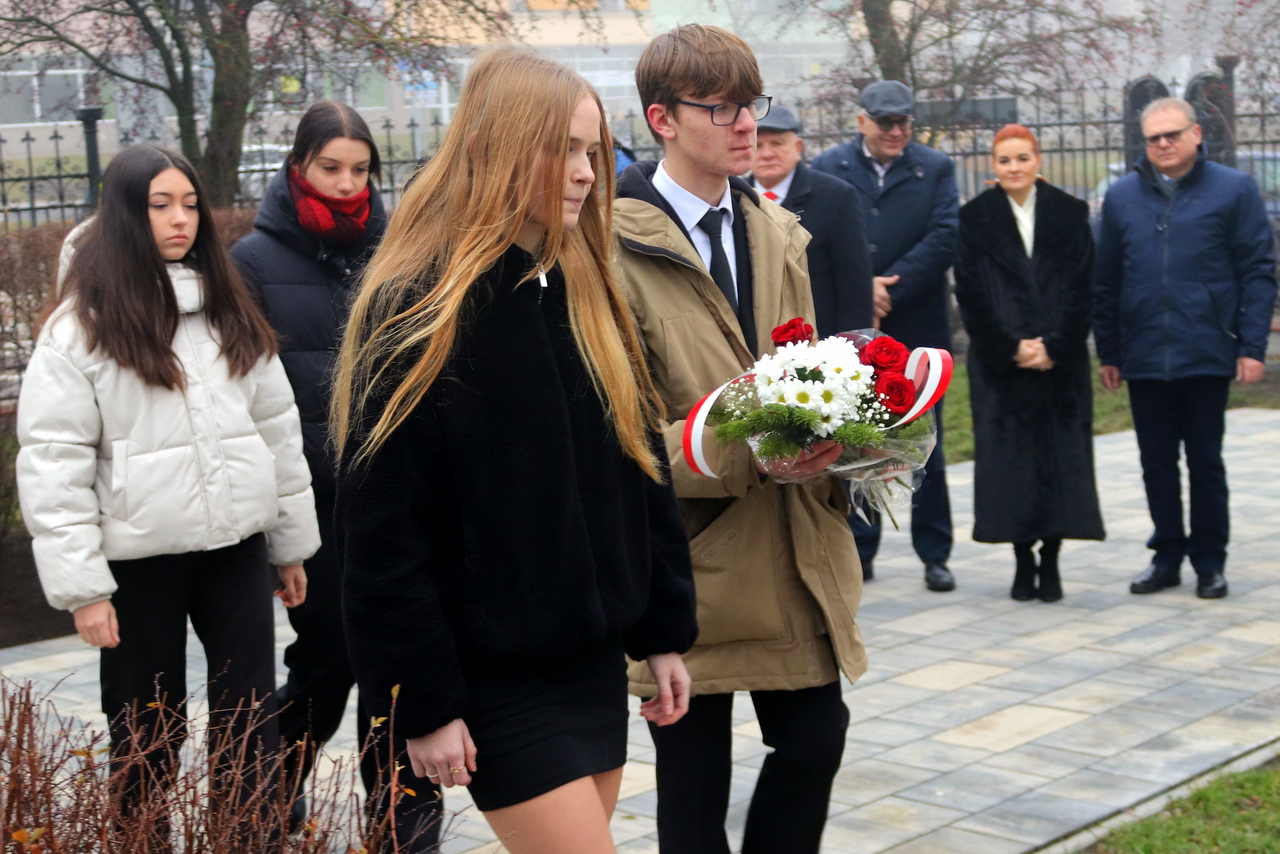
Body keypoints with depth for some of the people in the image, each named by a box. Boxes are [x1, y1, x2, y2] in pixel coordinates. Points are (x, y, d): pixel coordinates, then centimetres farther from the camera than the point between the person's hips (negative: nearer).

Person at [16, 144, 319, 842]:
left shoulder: (231, 313, 9)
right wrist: (81, 586, -14)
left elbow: (277, 427, 12)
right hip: (141, 560, -4)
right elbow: (52, 462, -10)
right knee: (148, 732, 9)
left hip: (236, 545, 4)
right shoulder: (80, 327, -7)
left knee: (249, 720, 8)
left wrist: (293, 544, 11)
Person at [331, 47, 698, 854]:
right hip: (494, 679, -7)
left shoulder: (589, 294, 8)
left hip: (593, 659, 7)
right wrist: (423, 702, -14)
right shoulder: (418, 307, -13)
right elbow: (383, 527, -14)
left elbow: (643, 471, 13)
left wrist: (665, 630, 11)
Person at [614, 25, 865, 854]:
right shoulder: (619, 246, -13)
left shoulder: (775, 234, 11)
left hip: (790, 550, 6)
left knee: (815, 738, 7)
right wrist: (742, 453, -26)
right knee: (694, 782, 8)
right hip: (689, 560, -6)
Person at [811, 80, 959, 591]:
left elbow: (944, 240, -7)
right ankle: (859, 551, 17)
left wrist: (888, 289, -13)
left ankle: (934, 556, 13)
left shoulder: (935, 169, 4)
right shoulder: (828, 169, 5)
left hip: (918, 329, -1)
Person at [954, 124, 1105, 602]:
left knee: (1059, 455, -2)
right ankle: (1023, 563, 7)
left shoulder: (1070, 214, 7)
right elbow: (970, 294, -1)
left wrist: (1054, 347, -10)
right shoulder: (975, 218, 5)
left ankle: (1050, 562, 5)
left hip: (1060, 360, 1)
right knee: (1009, 455, -1)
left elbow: (1082, 289, 2)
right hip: (999, 361, 0)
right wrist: (1013, 347, -10)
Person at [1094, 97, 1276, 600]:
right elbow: (1106, 281, 10)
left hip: (1207, 355, -2)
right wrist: (1108, 352, 8)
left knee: (1205, 461, 6)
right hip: (1144, 358, 3)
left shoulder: (1234, 190, 0)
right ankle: (1167, 554, 21)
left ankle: (1209, 562, 18)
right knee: (1156, 461, 9)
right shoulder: (1122, 196, 7)